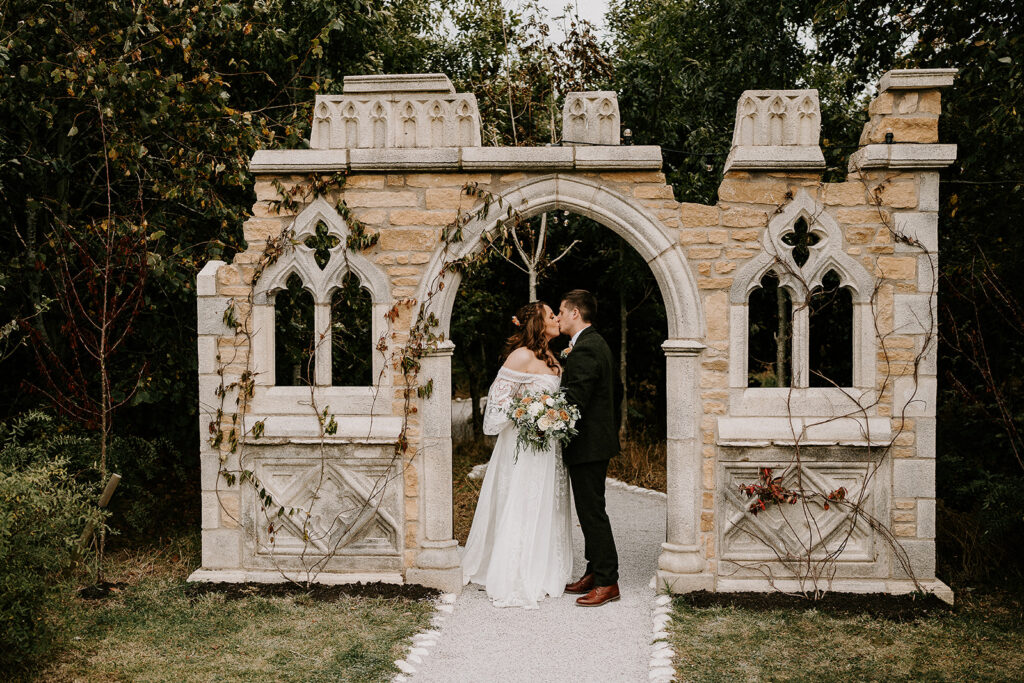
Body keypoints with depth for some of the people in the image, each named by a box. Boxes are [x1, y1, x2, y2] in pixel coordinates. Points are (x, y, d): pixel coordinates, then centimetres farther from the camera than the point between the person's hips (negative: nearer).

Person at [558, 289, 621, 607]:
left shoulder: (584, 350, -19)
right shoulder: (596, 343, 14)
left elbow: (574, 401, -24)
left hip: (588, 445, -11)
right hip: (595, 441, 11)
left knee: (592, 512, -4)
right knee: (591, 511, 17)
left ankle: (607, 583, 4)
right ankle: (594, 573, 26)